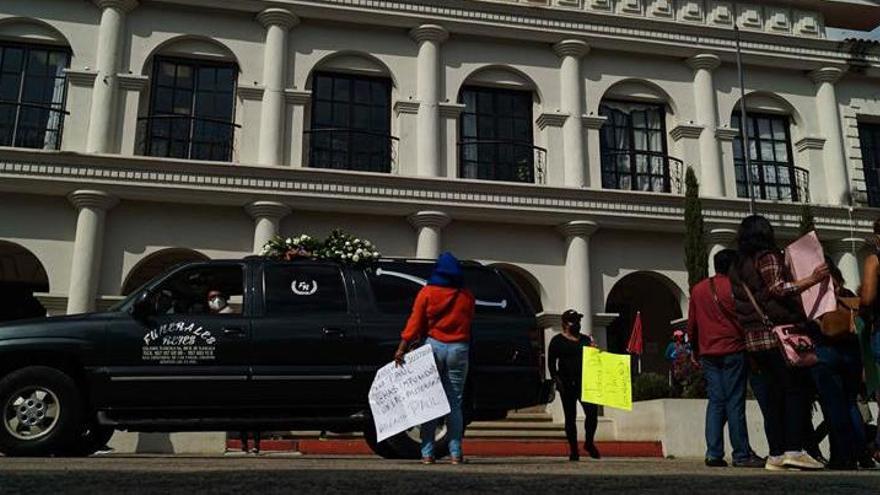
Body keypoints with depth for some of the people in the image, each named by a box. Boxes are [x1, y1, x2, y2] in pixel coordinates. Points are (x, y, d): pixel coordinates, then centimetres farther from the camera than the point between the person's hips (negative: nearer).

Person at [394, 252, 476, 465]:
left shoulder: (427, 292, 0)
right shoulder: (467, 296, 7)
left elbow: (415, 322, -5)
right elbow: (468, 323, 9)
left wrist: (402, 348, -5)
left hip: (434, 346, -1)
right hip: (459, 349, 2)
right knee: (454, 403, 6)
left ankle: (427, 453, 0)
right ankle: (456, 453, 4)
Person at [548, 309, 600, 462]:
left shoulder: (586, 339, 15)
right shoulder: (558, 341, 3)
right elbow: (551, 362, -1)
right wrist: (556, 379, -11)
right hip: (567, 384, -3)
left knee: (592, 412, -10)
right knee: (570, 416, 3)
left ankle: (589, 443, 12)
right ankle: (573, 450, 12)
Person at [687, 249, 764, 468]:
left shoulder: (698, 290, 11)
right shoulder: (735, 287, -6)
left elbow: (691, 325, 14)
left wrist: (696, 351, 22)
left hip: (708, 353, 5)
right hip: (733, 351, -5)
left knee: (715, 402, 6)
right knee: (735, 404, -3)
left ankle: (714, 454, 2)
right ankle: (741, 455, 0)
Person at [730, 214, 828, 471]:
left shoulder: (737, 267, 19)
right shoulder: (768, 257, -3)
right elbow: (778, 289, -17)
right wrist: (812, 280, -22)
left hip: (754, 338, 8)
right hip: (778, 332, -7)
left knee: (774, 395, 8)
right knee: (795, 391, -6)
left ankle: (776, 454, 4)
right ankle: (794, 450, -13)